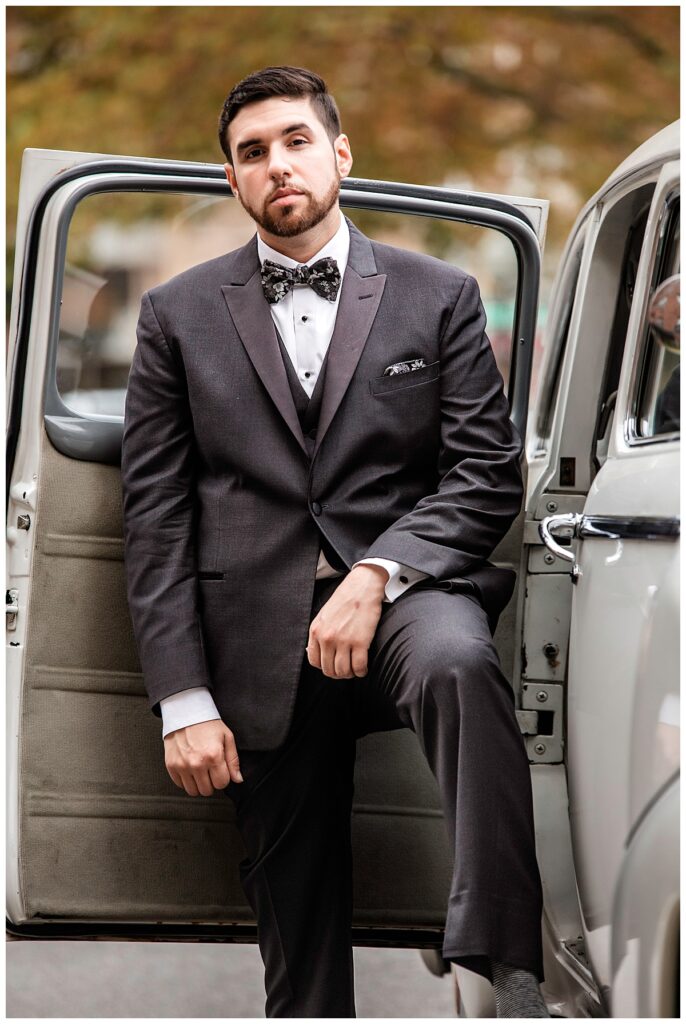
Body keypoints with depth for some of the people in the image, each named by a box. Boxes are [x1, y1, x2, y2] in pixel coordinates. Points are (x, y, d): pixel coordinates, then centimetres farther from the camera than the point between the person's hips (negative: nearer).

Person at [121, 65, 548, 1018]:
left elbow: (487, 471, 2)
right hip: (261, 644, 2)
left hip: (405, 591, -1)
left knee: (456, 660, -37)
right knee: (298, 935, 2)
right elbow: (155, 515, 7)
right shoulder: (180, 314, 12)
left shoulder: (439, 296, 10)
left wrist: (377, 575, -16)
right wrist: (183, 702, -2)